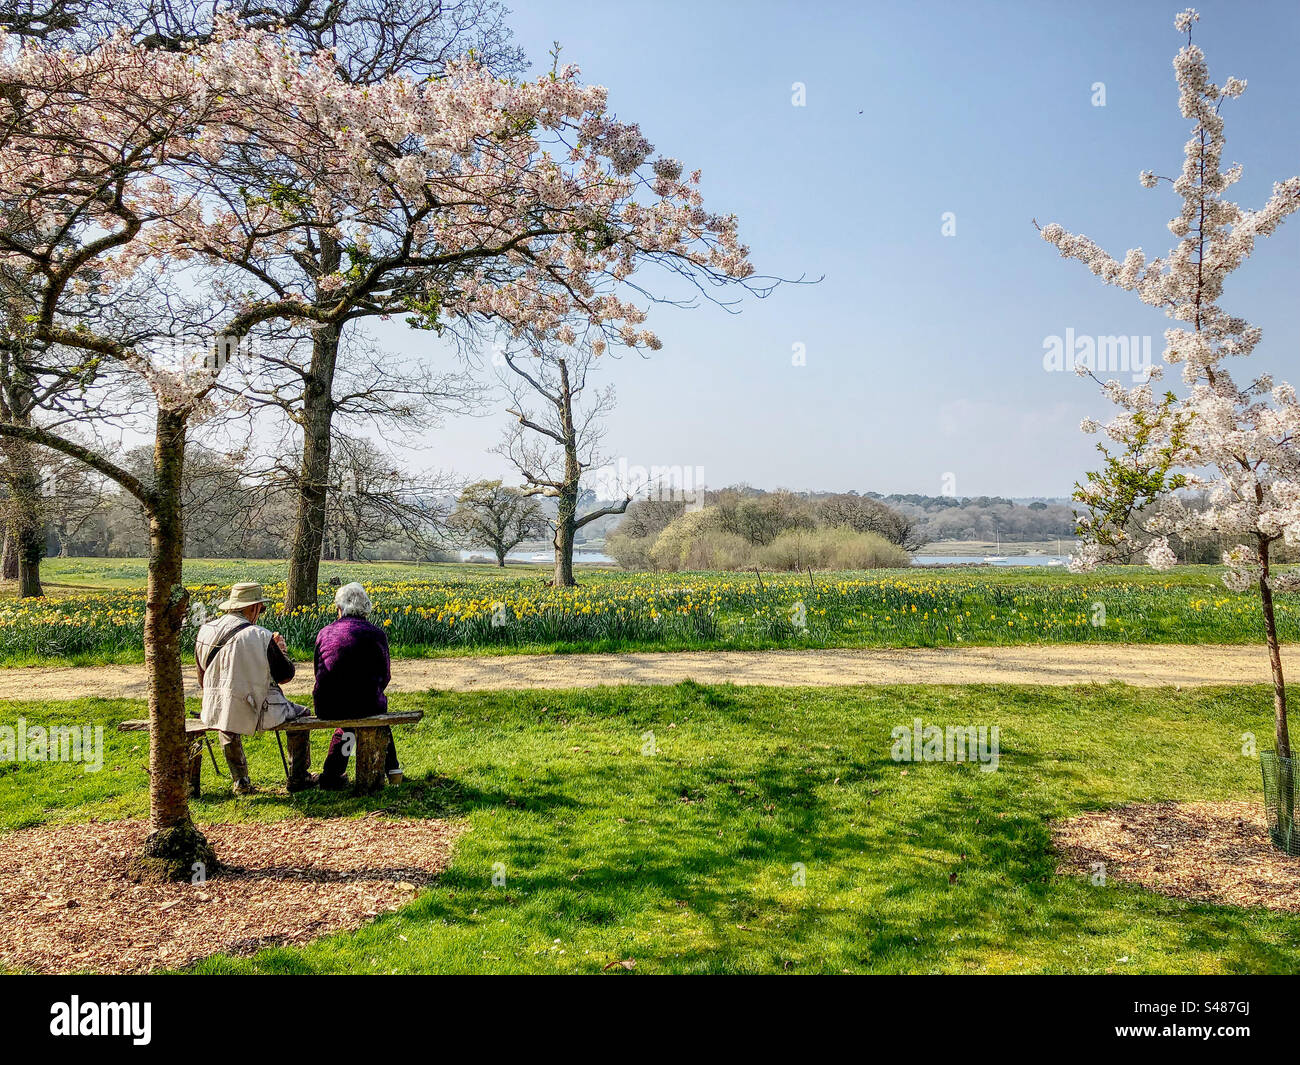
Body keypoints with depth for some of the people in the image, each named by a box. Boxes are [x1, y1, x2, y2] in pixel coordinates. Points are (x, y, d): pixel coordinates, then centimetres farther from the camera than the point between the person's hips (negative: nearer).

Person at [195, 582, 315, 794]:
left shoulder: (204, 633, 0)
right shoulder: (260, 636, -17)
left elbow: (203, 682, 11)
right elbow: (286, 676, -6)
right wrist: (282, 650, 12)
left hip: (215, 713, 5)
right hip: (255, 713, -5)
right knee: (301, 713, 22)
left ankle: (240, 781, 38)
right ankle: (298, 778, 27)